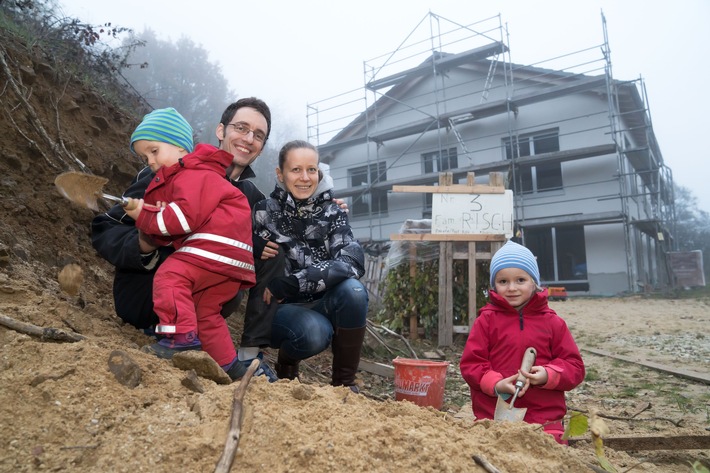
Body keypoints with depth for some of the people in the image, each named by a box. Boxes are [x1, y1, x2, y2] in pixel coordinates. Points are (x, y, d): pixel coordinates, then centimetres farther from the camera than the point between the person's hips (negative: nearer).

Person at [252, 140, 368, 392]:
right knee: (314, 332, -34)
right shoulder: (265, 212, -7)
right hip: (280, 309, -2)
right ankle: (286, 363, 3)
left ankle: (345, 381, -10)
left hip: (322, 305, 2)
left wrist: (290, 283, -29)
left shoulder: (332, 212, -4)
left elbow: (353, 262, -21)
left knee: (353, 290, -29)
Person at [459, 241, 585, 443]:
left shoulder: (552, 322, 5)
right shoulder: (487, 320, 2)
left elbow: (574, 366, 6)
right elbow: (470, 363, 0)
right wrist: (496, 384, -17)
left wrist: (549, 375, -14)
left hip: (544, 419, 1)